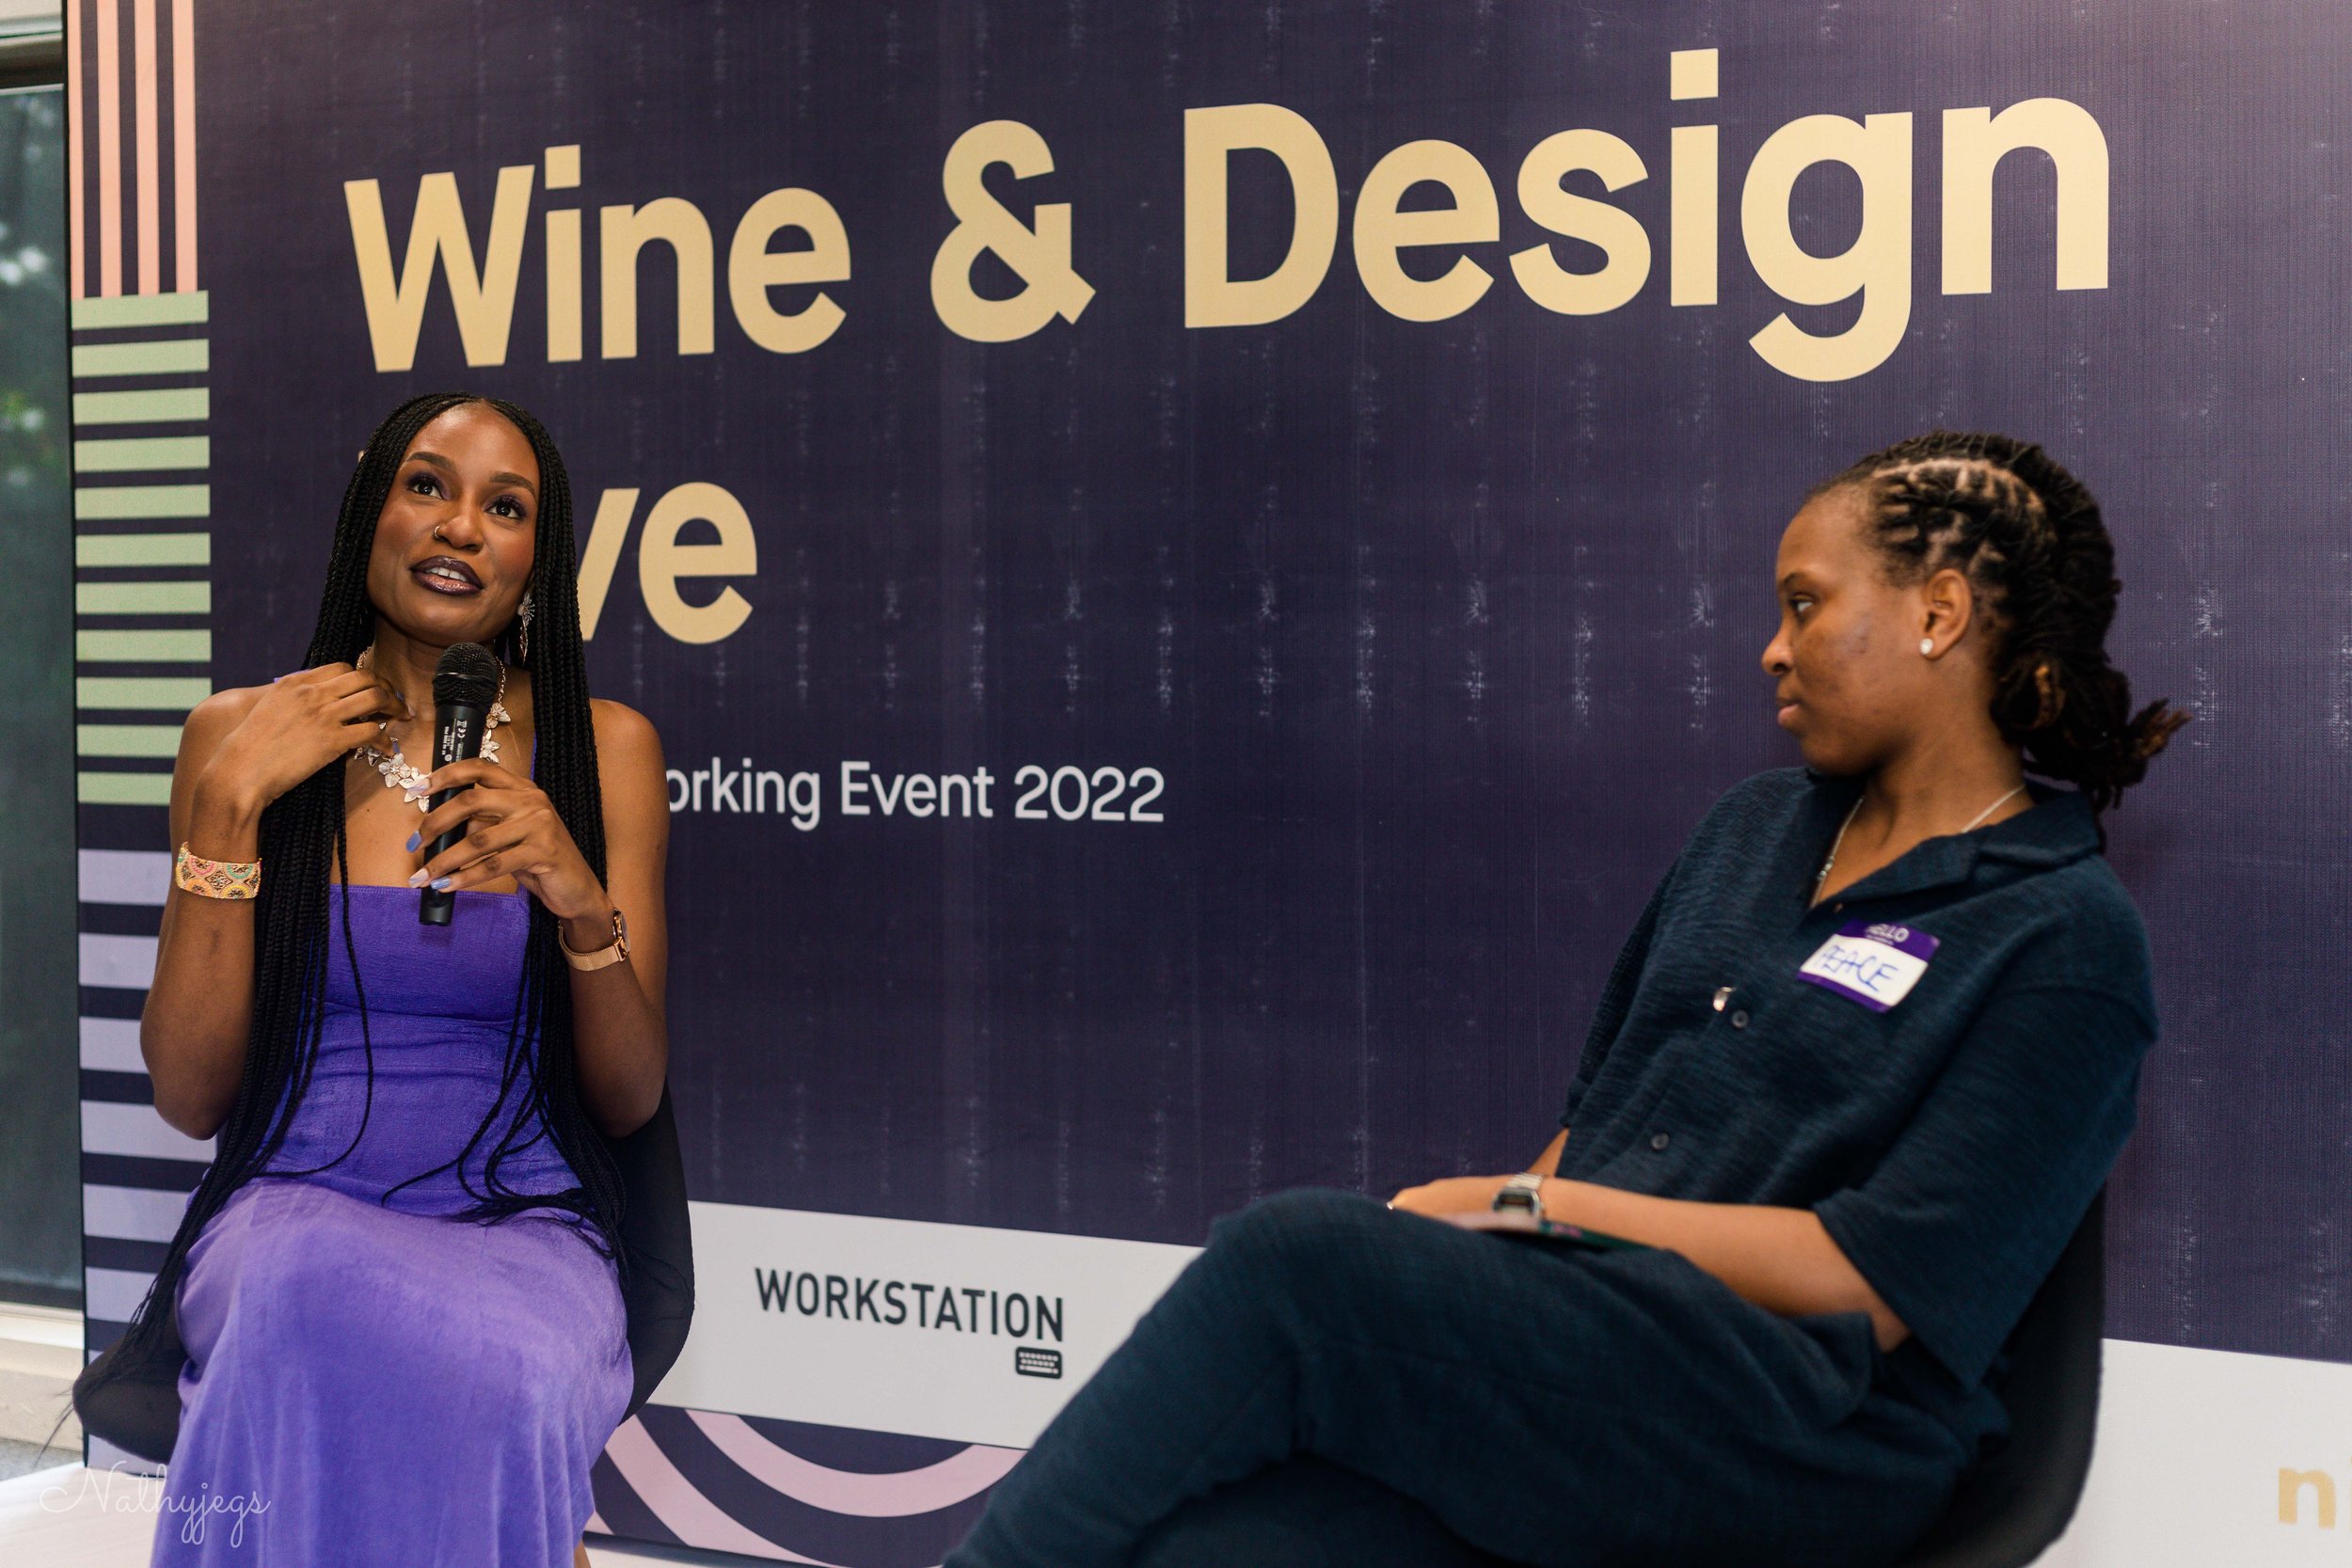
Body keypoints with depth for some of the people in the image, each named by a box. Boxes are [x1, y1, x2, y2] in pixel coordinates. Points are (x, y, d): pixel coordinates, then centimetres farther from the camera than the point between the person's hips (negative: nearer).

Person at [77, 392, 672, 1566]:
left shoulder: (603, 747, 6)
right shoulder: (239, 736, 6)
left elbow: (630, 1101, 4)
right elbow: (188, 1095, 0)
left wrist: (584, 904, -15)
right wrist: (229, 807, -8)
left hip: (523, 1219, 0)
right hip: (292, 1210, 0)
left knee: (512, 1368, -37)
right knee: (314, 1303, -37)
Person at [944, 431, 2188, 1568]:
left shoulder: (2063, 937, -2)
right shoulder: (1751, 829, 21)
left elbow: (1869, 1289, -11)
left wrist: (1515, 1205, -10)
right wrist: (1477, 1222, 1)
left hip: (1801, 1430, -6)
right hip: (1577, 1349, 6)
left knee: (1295, 1260, -27)